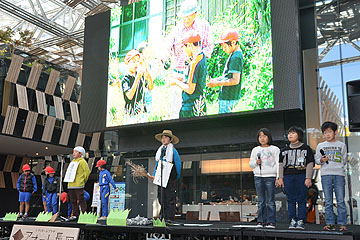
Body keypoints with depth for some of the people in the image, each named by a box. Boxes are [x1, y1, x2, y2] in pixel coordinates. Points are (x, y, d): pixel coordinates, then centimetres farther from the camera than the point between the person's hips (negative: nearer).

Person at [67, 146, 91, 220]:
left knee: (80, 200, -6)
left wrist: (84, 180, -3)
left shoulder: (82, 161, -5)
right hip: (71, 185, 8)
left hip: (78, 185, -8)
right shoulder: (73, 161, 18)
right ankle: (75, 214, 17)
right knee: (73, 200, 9)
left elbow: (87, 171, -8)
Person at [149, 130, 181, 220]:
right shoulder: (160, 150, 15)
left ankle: (169, 218, -3)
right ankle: (162, 217, 14)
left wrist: (177, 177, 4)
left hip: (170, 179, -6)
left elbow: (178, 165, 0)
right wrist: (154, 175, 9)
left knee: (169, 199, -6)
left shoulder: (173, 151, -3)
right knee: (161, 199, 7)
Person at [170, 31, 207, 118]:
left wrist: (176, 82, -7)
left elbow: (190, 89, -21)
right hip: (200, 103, 9)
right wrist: (179, 79, 13)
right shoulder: (202, 57, 7)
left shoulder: (194, 63, -21)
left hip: (190, 106, -9)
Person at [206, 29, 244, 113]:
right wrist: (216, 79, 10)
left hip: (229, 98, -10)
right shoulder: (236, 54, 11)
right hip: (229, 96, 10)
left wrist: (217, 83, -18)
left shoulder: (235, 57, -20)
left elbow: (235, 80, -24)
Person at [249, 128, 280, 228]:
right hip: (258, 177, 3)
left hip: (270, 176, -3)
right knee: (261, 201, 4)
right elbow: (251, 164, 20)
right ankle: (261, 221, 8)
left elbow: (278, 164, 1)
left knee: (270, 201, -4)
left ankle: (271, 222, 0)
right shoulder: (255, 150, 16)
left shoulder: (274, 149, 7)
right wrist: (256, 162, -3)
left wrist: (278, 177, -8)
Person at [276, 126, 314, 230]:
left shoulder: (306, 148, 7)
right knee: (291, 200, 3)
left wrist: (308, 178, -7)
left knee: (301, 199, -3)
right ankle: (292, 221, 9)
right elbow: (281, 165, 13)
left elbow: (310, 164, 2)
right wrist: (280, 178, 4)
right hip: (288, 176, 3)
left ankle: (301, 221, 3)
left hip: (301, 176, -3)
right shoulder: (284, 150, 17)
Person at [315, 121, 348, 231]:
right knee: (328, 201, 2)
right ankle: (330, 223, 6)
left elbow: (344, 160, 13)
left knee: (341, 200, -2)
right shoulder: (320, 146, 13)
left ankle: (342, 223, 3)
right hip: (326, 174, 1)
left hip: (339, 174, -1)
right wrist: (321, 160, -9)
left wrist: (339, 167, 1)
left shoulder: (342, 145, 11)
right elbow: (316, 159, 10)